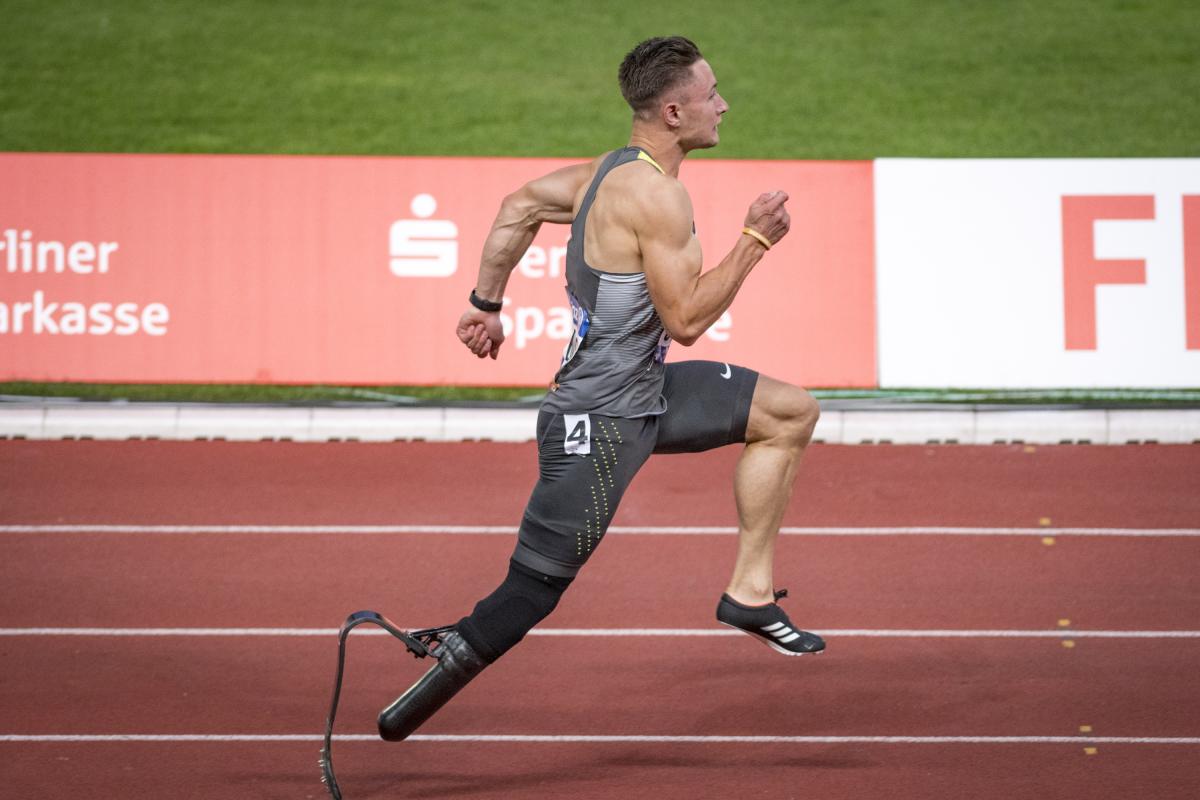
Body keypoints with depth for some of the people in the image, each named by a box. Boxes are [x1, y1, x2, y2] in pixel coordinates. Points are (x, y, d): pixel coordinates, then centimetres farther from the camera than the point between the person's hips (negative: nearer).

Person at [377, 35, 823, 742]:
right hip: (599, 420, -10)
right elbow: (686, 320, -22)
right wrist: (755, 241, -14)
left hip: (647, 393, 10)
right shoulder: (656, 195, -21)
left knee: (791, 413, 13)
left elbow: (519, 207, 20)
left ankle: (750, 592, 14)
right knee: (535, 591, -7)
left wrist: (488, 301, 26)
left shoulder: (613, 172, 8)